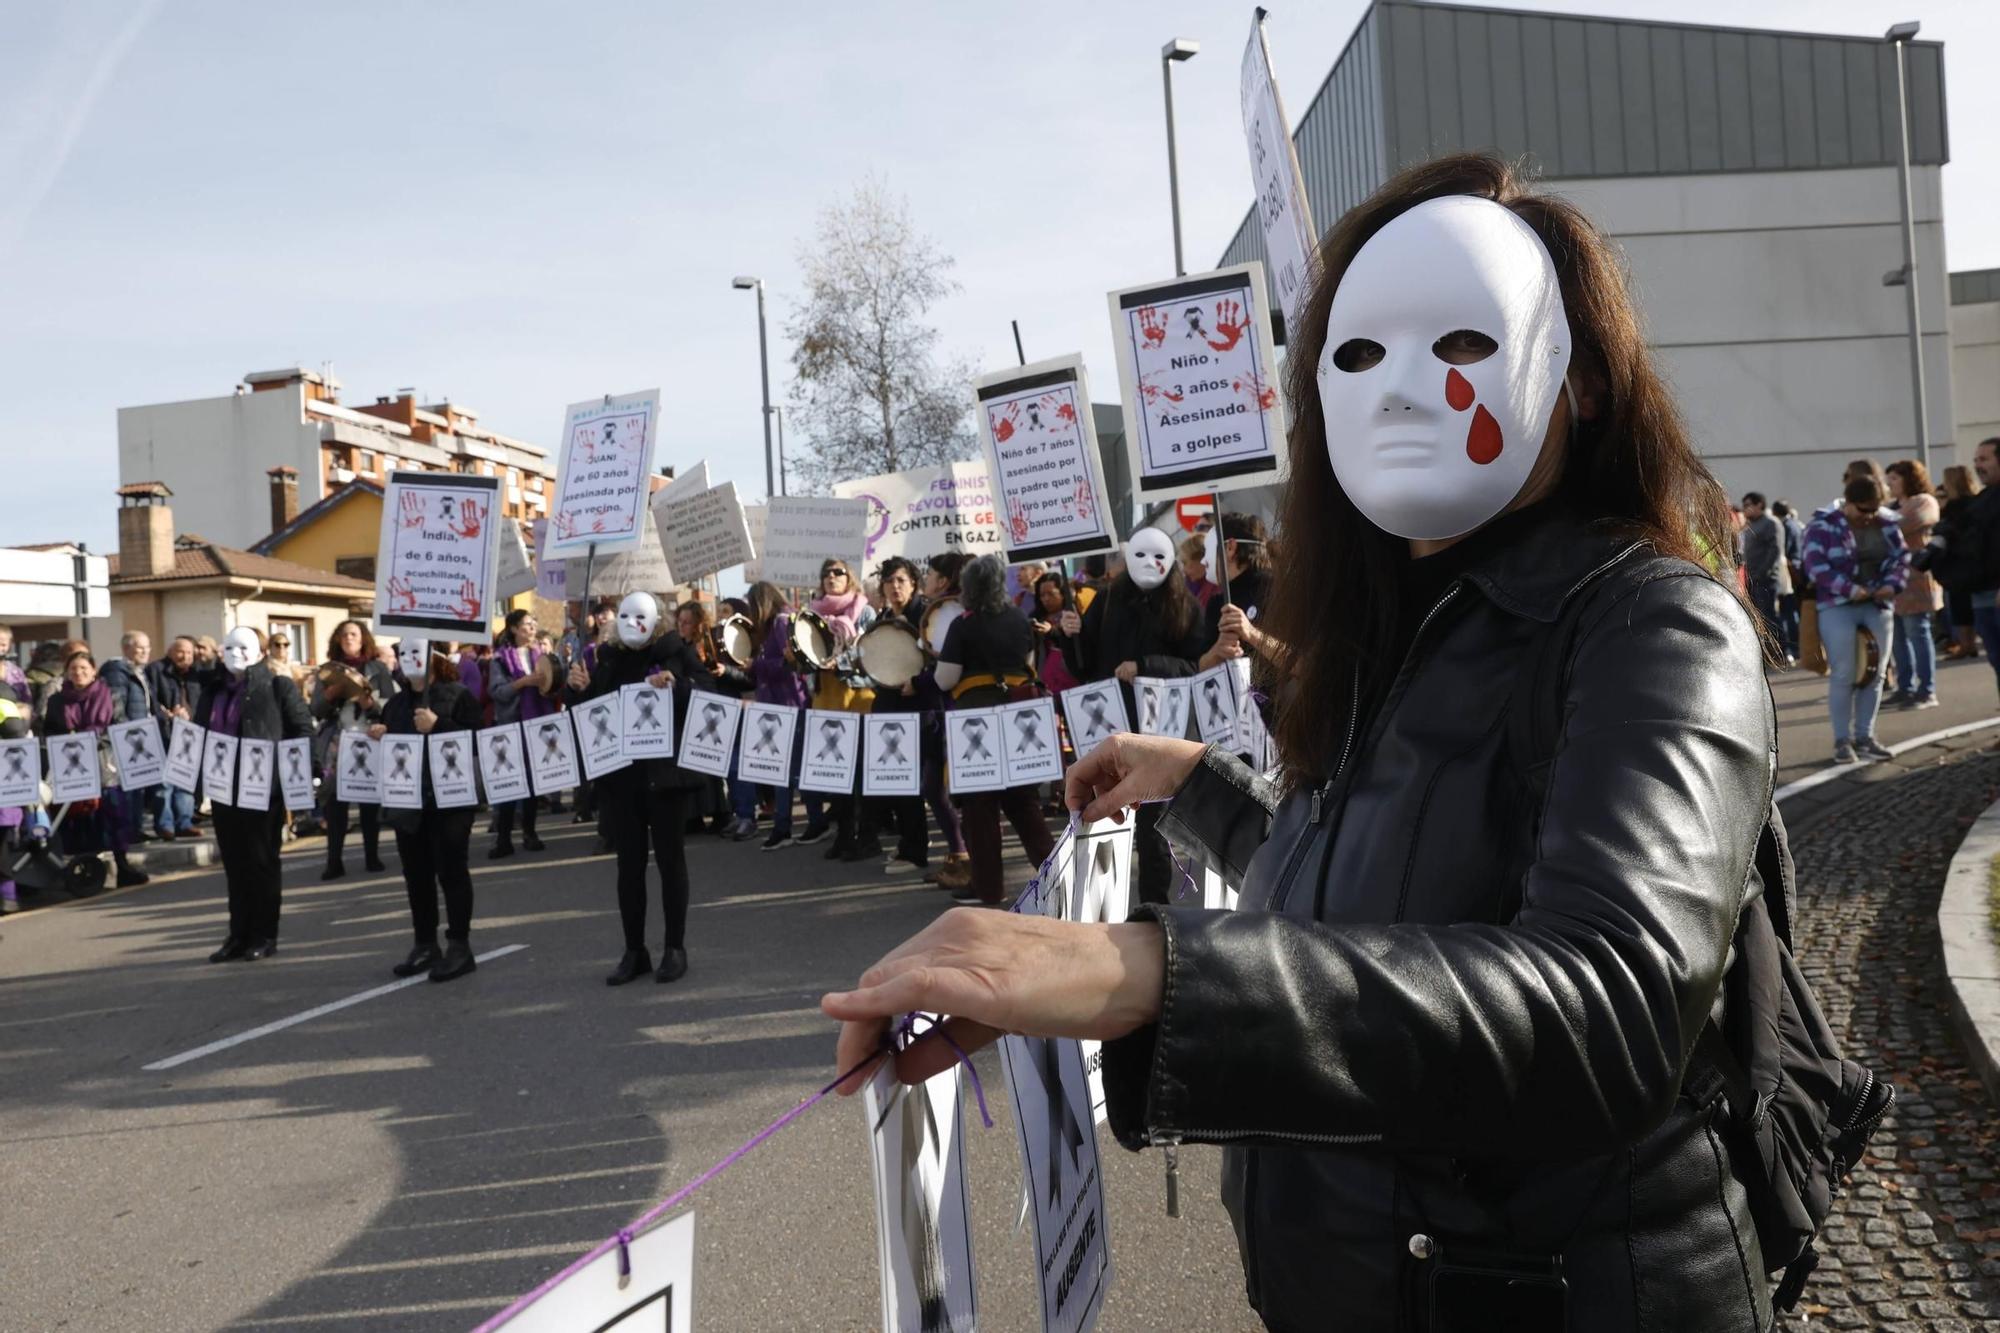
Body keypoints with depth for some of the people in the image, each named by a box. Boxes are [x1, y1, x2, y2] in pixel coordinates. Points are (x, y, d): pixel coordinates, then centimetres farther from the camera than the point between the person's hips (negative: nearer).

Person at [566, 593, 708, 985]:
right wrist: (579, 688, -6)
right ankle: (634, 951, 16)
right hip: (619, 775, 4)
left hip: (666, 772, -4)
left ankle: (675, 948, 13)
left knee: (670, 858, 5)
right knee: (629, 863, 8)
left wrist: (675, 687, -25)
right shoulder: (608, 659, 9)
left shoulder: (678, 653, -2)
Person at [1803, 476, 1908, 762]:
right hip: (1837, 608, -5)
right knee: (1843, 676, -6)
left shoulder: (1887, 527, 9)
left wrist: (1892, 585, -13)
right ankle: (1842, 739, 2)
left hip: (1878, 608, 5)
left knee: (1874, 675, 6)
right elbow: (1816, 568, -14)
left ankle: (1865, 736, 14)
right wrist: (1850, 589, -23)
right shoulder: (1822, 527, -7)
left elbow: (1902, 558, 7)